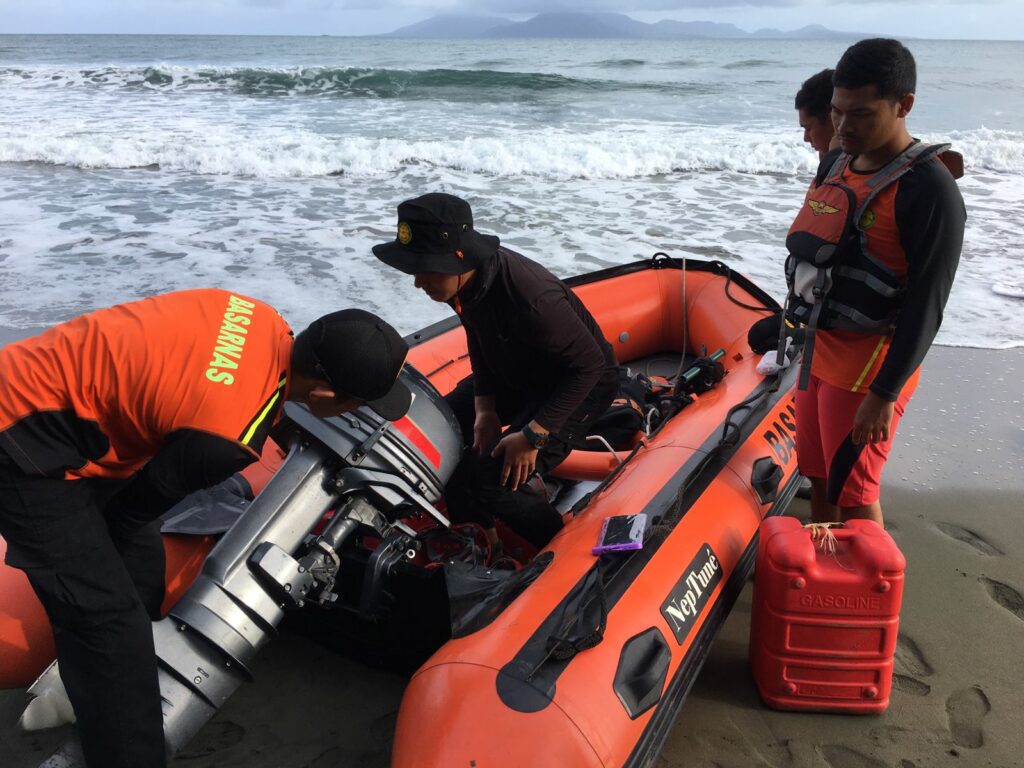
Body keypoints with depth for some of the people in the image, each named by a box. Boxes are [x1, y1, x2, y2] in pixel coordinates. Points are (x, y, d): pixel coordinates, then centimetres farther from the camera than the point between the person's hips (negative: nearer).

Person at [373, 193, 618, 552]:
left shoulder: (530, 297, -39)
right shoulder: (463, 278, -13)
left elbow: (589, 365, -29)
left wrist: (532, 435, -28)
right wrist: (485, 410, -5)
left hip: (581, 383, -8)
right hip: (517, 373, 8)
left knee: (491, 481, -20)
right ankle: (481, 529, 21)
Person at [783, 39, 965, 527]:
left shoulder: (929, 189, -18)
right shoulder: (835, 164, 7)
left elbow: (926, 307, -20)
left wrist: (884, 394, -21)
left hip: (868, 366, -8)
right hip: (818, 353, 8)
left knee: (853, 494, 2)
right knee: (818, 480, 18)